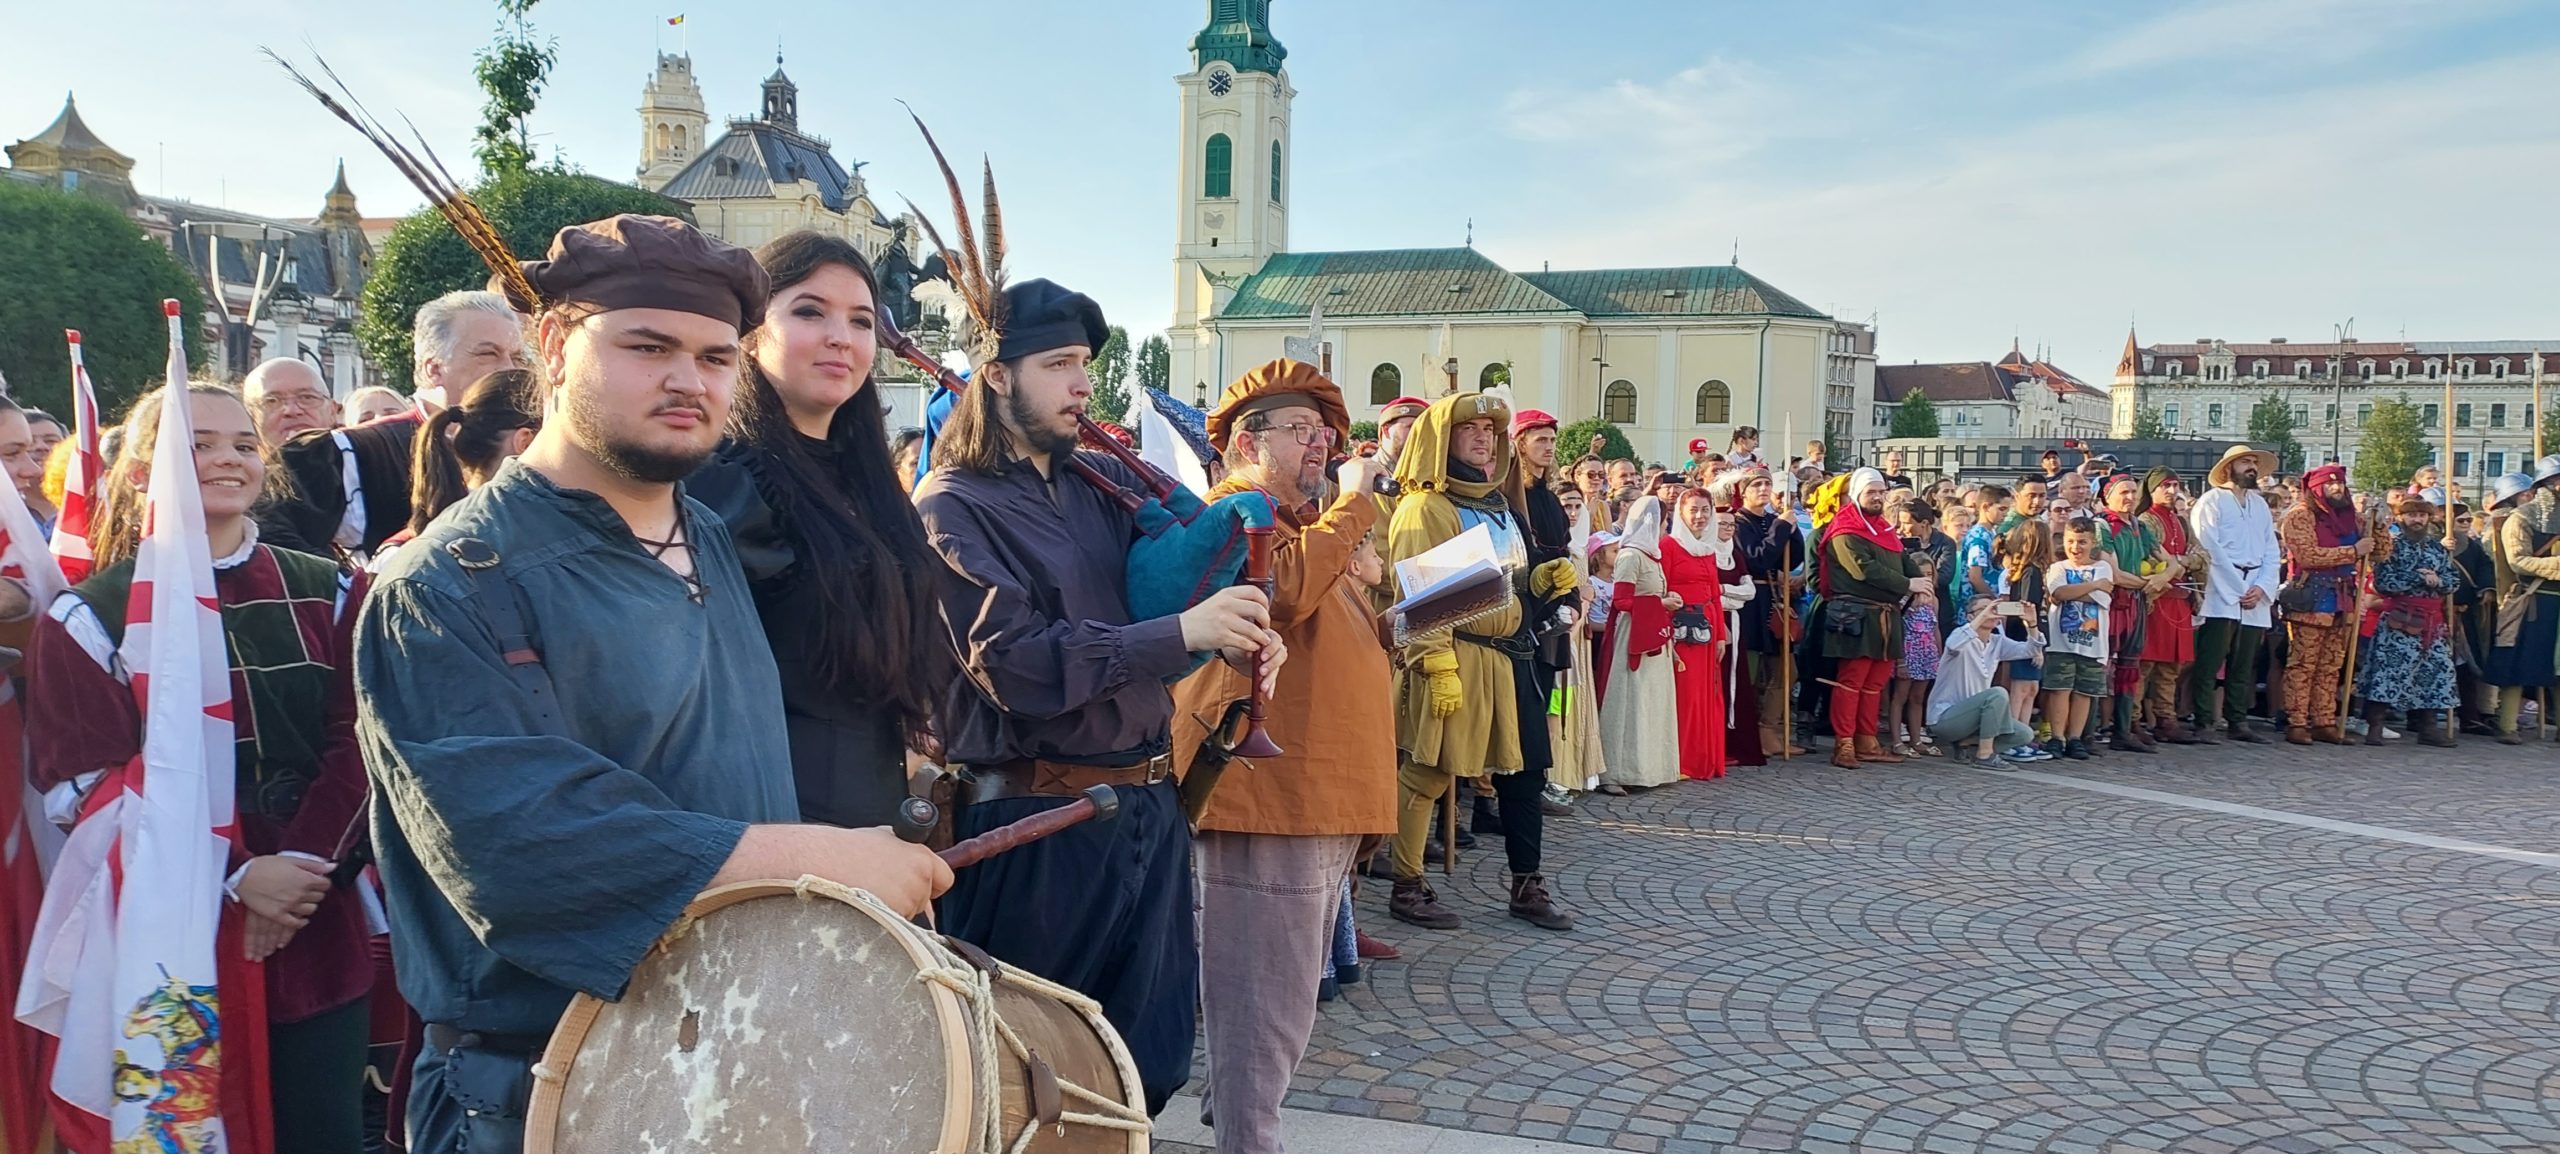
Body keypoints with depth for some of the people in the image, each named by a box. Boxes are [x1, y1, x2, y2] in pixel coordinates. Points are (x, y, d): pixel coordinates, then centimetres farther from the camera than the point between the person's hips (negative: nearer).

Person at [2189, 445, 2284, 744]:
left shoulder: (2261, 505, 20)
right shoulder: (2212, 501, 1)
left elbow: (2271, 553, 14)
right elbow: (2212, 550, -9)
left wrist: (2261, 588, -3)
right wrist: (2240, 589, -12)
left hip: (2255, 600, 6)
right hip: (2221, 596, -6)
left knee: (2243, 667, 9)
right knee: (2209, 665, -7)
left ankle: (2239, 723, 15)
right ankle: (2203, 725, -6)